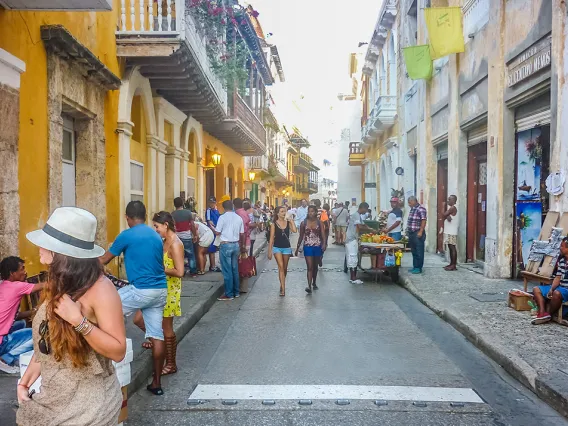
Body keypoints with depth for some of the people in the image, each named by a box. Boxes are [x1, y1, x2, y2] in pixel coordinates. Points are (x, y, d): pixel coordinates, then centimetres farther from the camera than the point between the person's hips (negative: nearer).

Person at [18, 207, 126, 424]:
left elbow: (118, 351, -23)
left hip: (88, 402, -7)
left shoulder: (100, 288, -23)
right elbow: (45, 338, 12)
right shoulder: (57, 284, 1)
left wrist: (78, 320, -30)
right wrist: (28, 376, 3)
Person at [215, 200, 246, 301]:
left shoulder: (223, 217, -10)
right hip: (236, 245, 6)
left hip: (225, 245, -6)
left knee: (227, 271, -1)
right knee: (235, 269, 14)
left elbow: (217, 233, -10)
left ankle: (229, 294, 3)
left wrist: (213, 228, 12)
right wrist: (243, 246, 22)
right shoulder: (239, 218, 6)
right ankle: (236, 292, 21)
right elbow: (242, 234, 10)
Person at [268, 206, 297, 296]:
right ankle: (283, 289, -14)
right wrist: (269, 251, -4)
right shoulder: (274, 224, -4)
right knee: (281, 267, -13)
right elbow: (271, 238, -3)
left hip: (287, 247, 3)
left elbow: (295, 230, -17)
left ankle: (282, 285, 34)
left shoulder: (288, 222, 1)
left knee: (285, 268, 13)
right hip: (277, 248, -2)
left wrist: (291, 220, -9)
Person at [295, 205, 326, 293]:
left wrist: (324, 244, -26)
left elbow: (323, 235, -8)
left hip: (317, 247, 1)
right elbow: (301, 236, 8)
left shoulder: (319, 223, -1)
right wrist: (297, 248, 10)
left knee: (315, 266, 15)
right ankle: (309, 286, -13)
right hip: (307, 247, -1)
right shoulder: (304, 223, 0)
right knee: (309, 267, -9)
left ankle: (314, 283, 34)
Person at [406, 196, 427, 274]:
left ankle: (419, 268, 3)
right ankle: (415, 267, 22)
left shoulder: (421, 209, -12)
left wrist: (420, 232, -21)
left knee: (419, 252, -2)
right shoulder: (412, 209, 15)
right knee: (413, 251, 14)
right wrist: (407, 231, 19)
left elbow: (423, 221, -17)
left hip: (418, 234, -9)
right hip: (411, 233, 9)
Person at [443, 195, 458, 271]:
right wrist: (448, 216, -16)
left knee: (453, 248, -8)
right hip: (448, 231, 10)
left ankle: (454, 265, -6)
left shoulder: (453, 208, -12)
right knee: (450, 248, 12)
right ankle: (451, 264, 17)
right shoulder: (450, 208, 17)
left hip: (452, 232, -10)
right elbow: (445, 215, 4)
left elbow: (444, 214, -18)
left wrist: (446, 216, 2)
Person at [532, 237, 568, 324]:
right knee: (536, 289, 2)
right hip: (560, 287, 9)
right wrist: (551, 289, -6)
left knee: (557, 293, -39)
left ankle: (549, 314, -15)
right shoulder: (561, 260, 11)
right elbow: (558, 277, 10)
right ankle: (543, 313, -20)